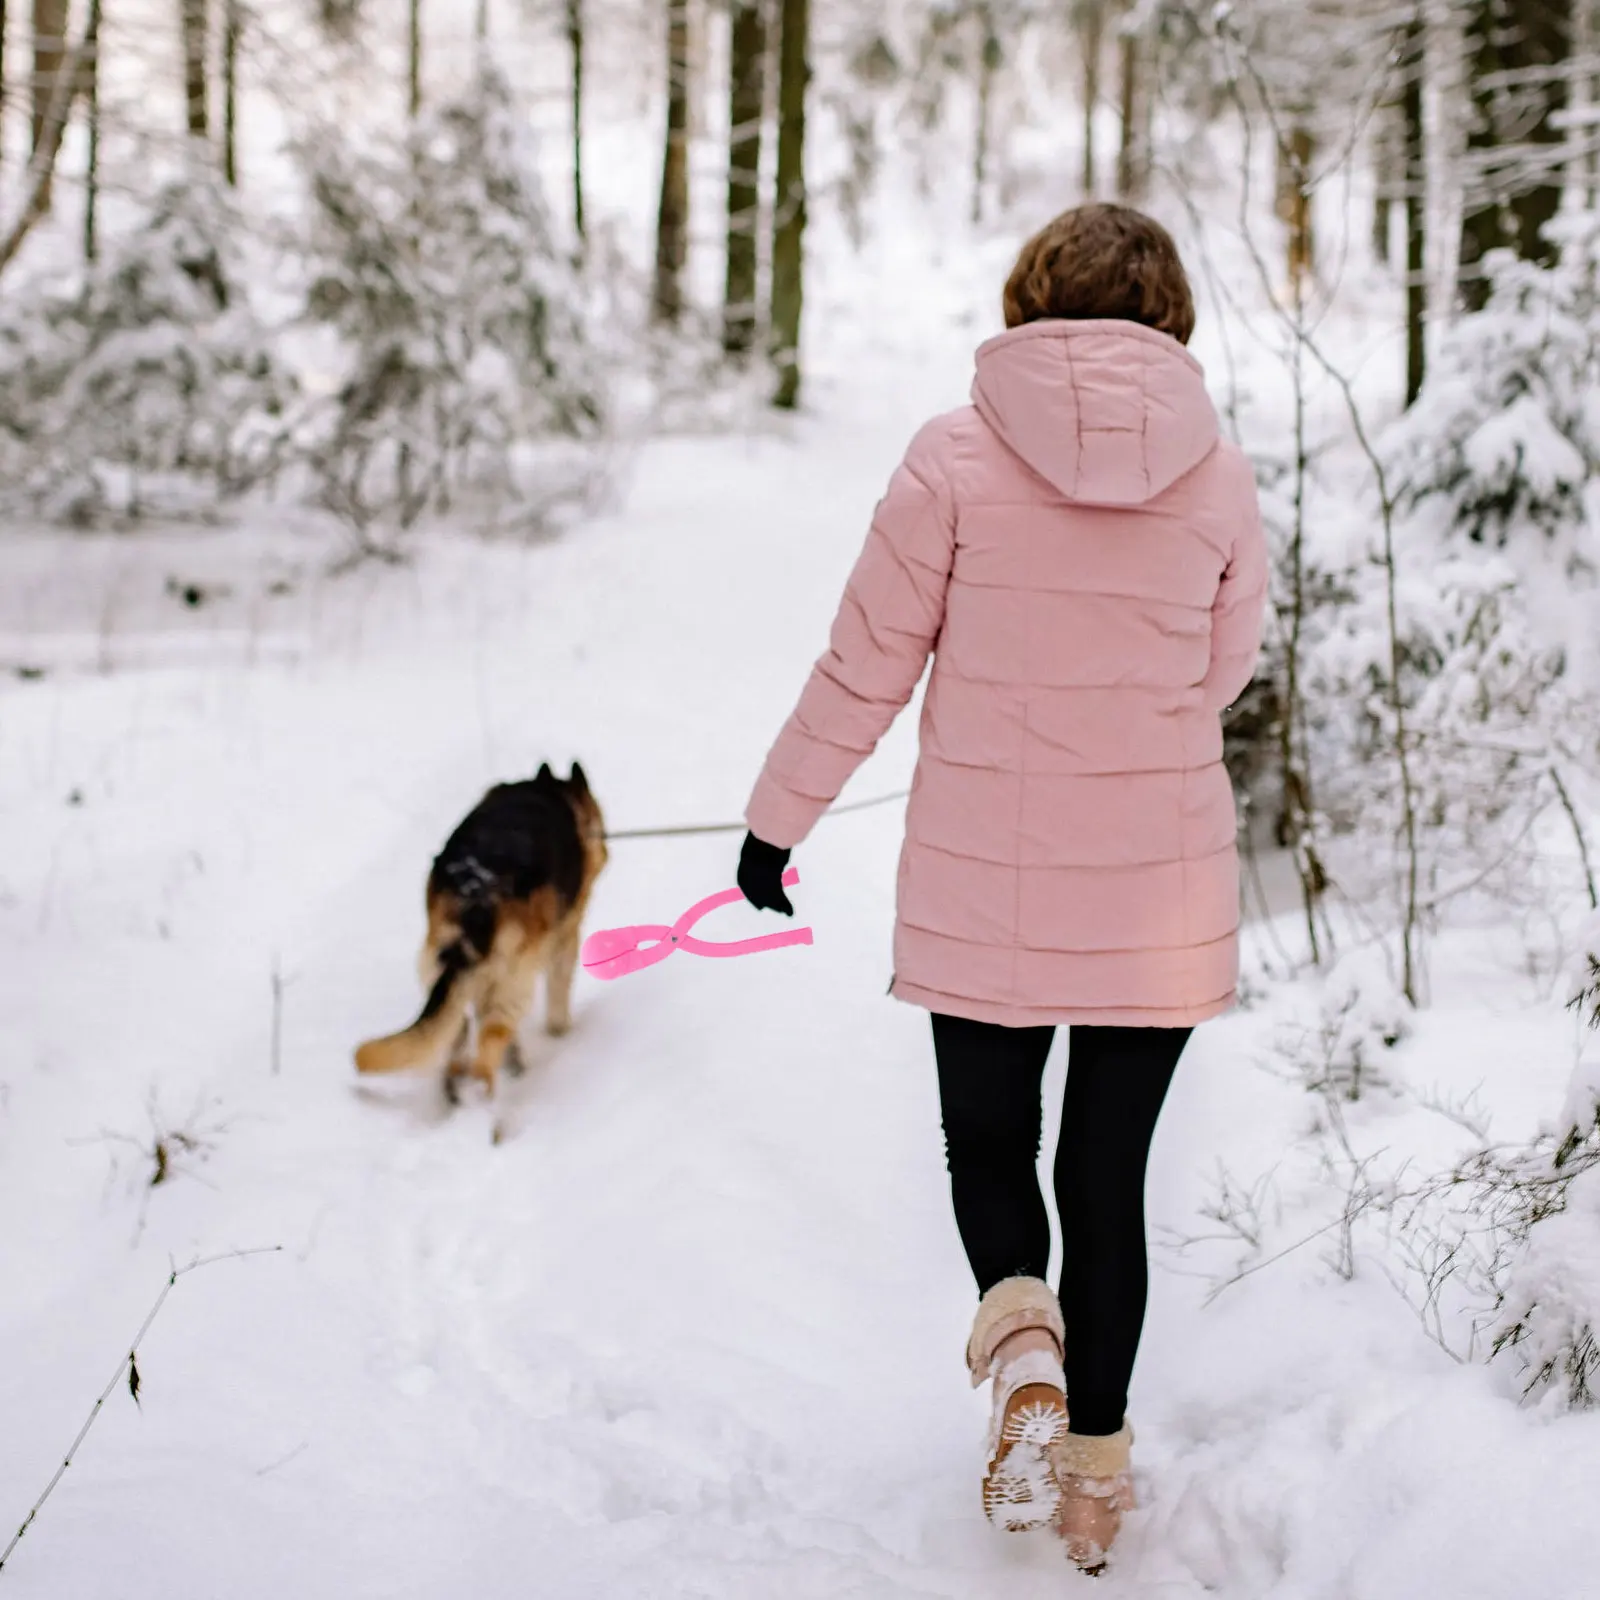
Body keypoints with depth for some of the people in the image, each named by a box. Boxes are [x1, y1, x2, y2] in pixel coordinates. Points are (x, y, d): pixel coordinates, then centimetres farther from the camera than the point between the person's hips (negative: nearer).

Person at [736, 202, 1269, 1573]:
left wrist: (779, 819, 8)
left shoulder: (956, 457, -9)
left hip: (983, 888, -1)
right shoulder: (1220, 474, -3)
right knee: (1109, 1175, 14)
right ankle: (1094, 1473, 21)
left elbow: (867, 668, -5)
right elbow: (1225, 673, 10)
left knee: (988, 1141, 20)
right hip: (1164, 893, 2)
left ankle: (1022, 1335, -7)